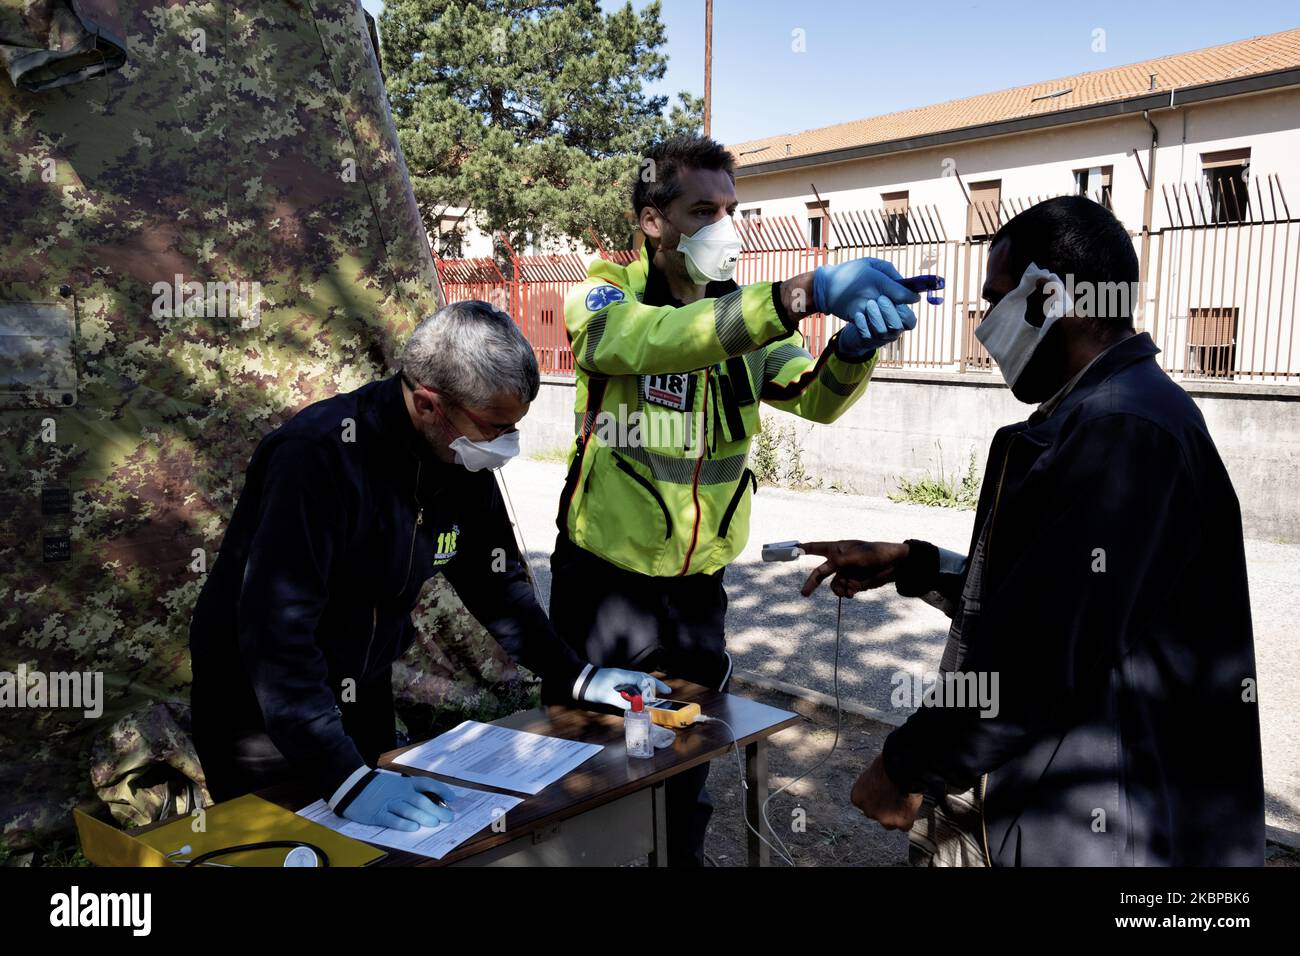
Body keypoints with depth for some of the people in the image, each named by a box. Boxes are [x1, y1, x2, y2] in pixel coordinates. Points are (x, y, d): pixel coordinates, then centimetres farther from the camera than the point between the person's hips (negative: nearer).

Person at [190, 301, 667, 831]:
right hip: (261, 707, -6)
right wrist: (347, 781, -38)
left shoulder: (463, 458, -8)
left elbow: (494, 582, 5)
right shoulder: (318, 455, -30)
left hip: (364, 699, 6)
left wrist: (577, 676, 1)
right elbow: (275, 631, -35)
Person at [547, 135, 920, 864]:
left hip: (700, 582, 5)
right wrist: (803, 293, -42)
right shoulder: (603, 297, -10)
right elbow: (655, 341, -32)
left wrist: (856, 345, -32)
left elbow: (818, 396, -9)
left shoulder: (748, 319, 5)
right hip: (607, 576, -4)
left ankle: (684, 855, 40)